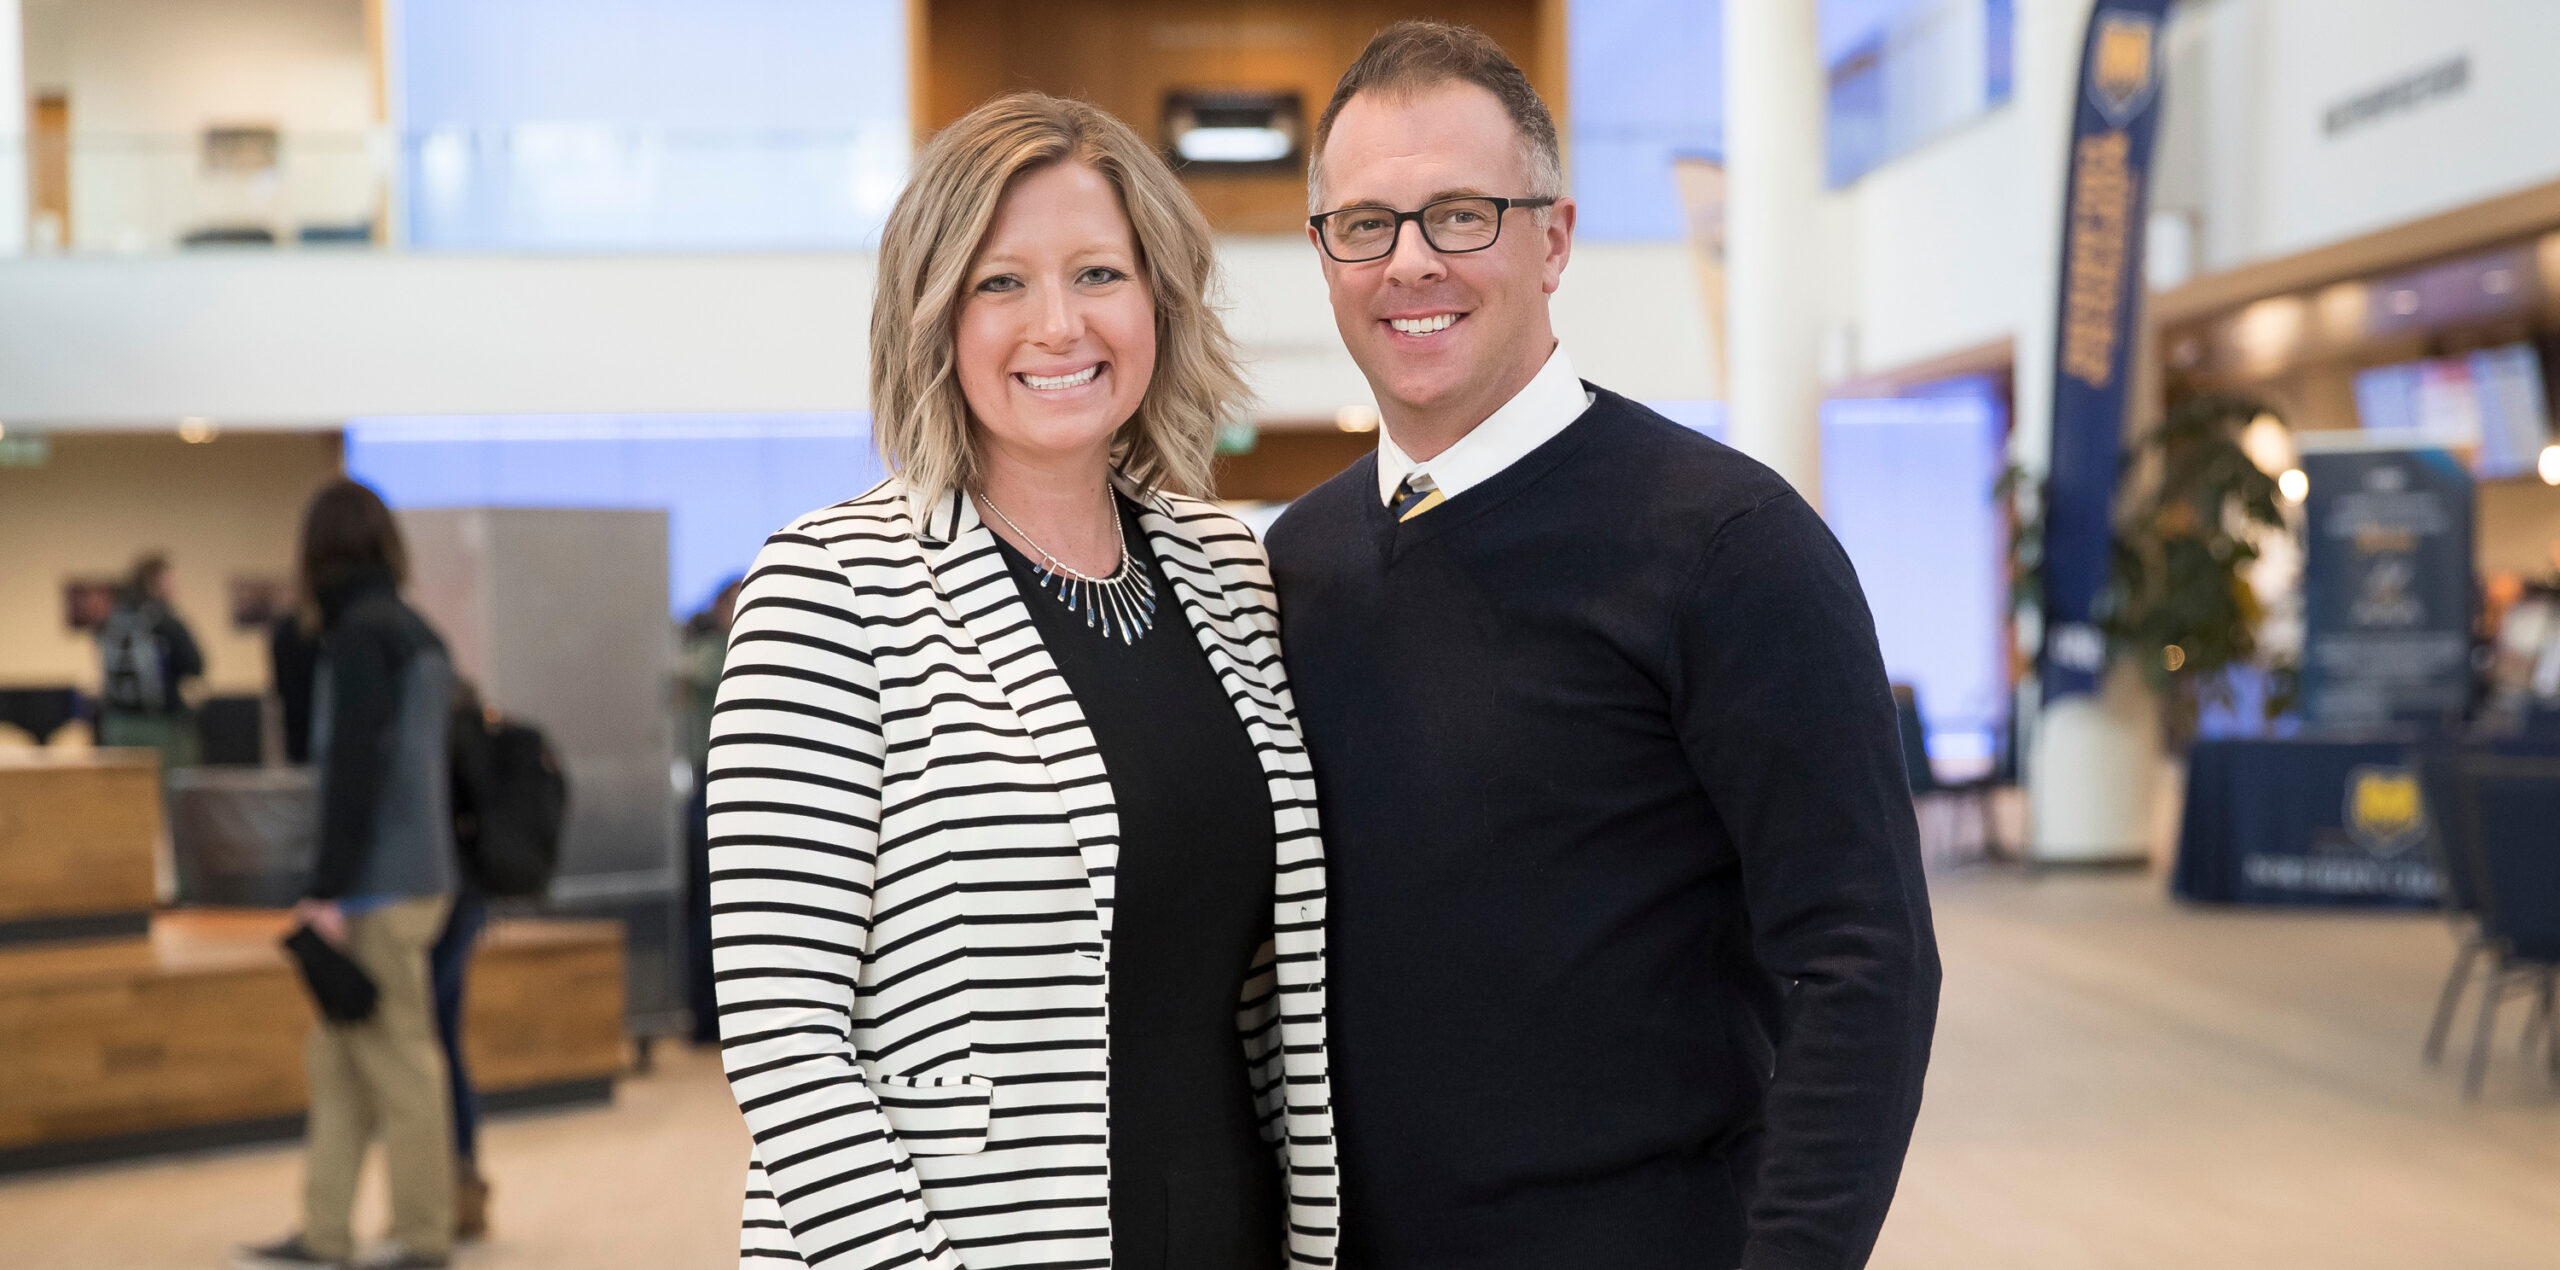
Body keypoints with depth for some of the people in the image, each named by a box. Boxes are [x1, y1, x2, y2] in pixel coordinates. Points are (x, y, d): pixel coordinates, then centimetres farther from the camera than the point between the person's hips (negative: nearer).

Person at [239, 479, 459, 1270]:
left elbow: (354, 770, -18)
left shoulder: (359, 636, -12)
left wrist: (327, 889, -16)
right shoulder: (417, 630, 13)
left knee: (398, 1062, -1)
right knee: (336, 1058, 14)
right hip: (421, 873, 9)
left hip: (380, 888, -9)